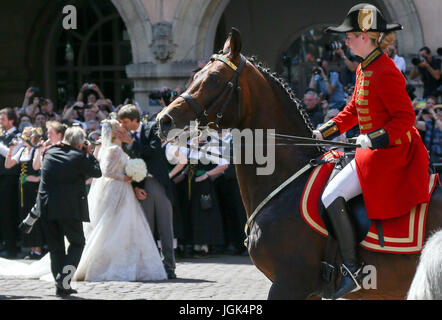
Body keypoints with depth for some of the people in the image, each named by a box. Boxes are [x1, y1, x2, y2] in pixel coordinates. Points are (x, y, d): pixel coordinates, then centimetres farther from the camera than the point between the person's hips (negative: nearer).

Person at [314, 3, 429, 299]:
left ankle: (351, 271, -14)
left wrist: (374, 138, -30)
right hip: (376, 149, 11)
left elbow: (406, 117, -21)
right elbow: (354, 109, 22)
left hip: (389, 152, -11)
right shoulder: (364, 69, 12)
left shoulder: (385, 73, -19)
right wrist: (326, 131, 12)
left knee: (331, 197, -17)